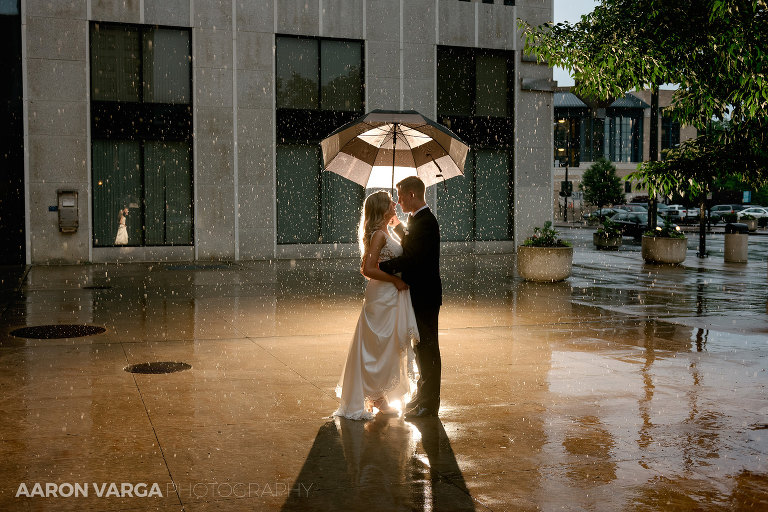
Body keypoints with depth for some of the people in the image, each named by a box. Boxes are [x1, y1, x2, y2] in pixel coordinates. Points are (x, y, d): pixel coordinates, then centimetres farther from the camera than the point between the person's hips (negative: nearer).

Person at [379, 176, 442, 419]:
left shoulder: (426, 222, -20)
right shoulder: (417, 219, 12)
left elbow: (411, 259, -27)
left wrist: (380, 267, -23)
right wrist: (399, 228, 14)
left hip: (425, 297, -10)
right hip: (418, 295, 10)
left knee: (427, 347, -2)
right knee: (421, 347, 18)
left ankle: (429, 403, 7)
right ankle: (423, 394, 31)